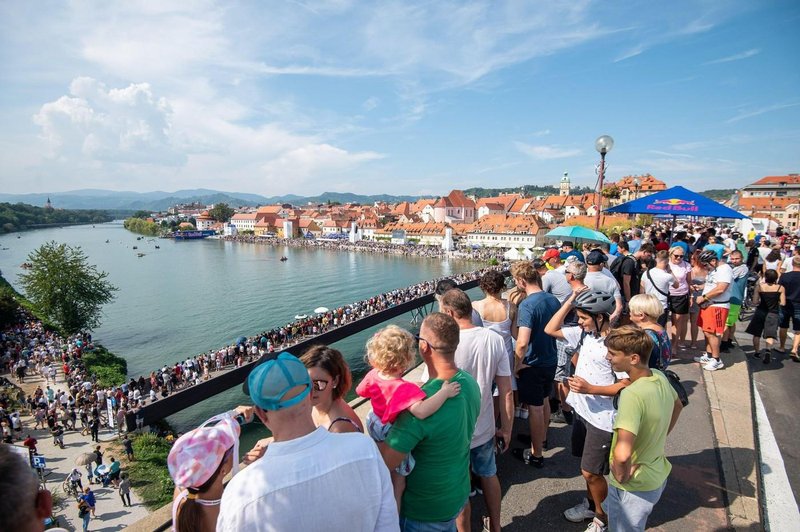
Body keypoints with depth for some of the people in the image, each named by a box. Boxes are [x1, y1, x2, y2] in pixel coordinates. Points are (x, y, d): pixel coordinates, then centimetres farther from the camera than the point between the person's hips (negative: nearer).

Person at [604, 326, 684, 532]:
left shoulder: (632, 394, -34)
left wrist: (621, 477, -23)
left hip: (634, 487, -7)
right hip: (657, 476, 7)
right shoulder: (660, 377, -7)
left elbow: (622, 454, -43)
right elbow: (677, 406, 16)